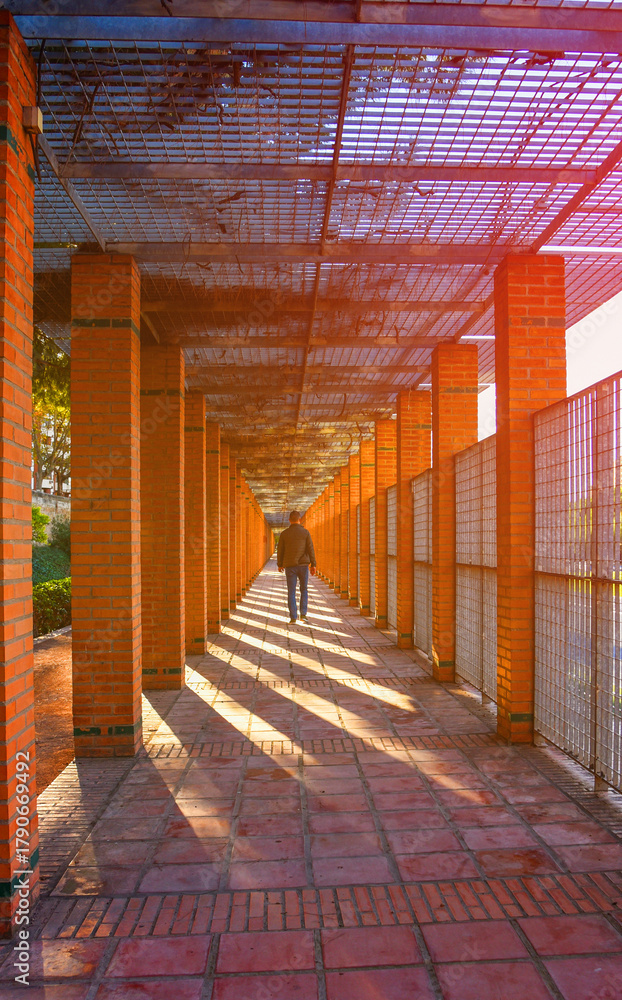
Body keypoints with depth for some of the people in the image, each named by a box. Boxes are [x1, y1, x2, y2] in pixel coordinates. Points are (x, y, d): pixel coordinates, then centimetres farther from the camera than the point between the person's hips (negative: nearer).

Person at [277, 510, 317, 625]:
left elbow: (280, 550, 5)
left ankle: (293, 618, 2)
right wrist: (313, 565, 0)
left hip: (290, 566, 0)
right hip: (303, 565, 0)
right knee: (304, 590, 13)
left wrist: (279, 564, 18)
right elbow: (310, 549, -4)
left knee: (291, 592, 4)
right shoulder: (305, 532, -2)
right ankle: (303, 615, 4)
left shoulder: (284, 533, 0)